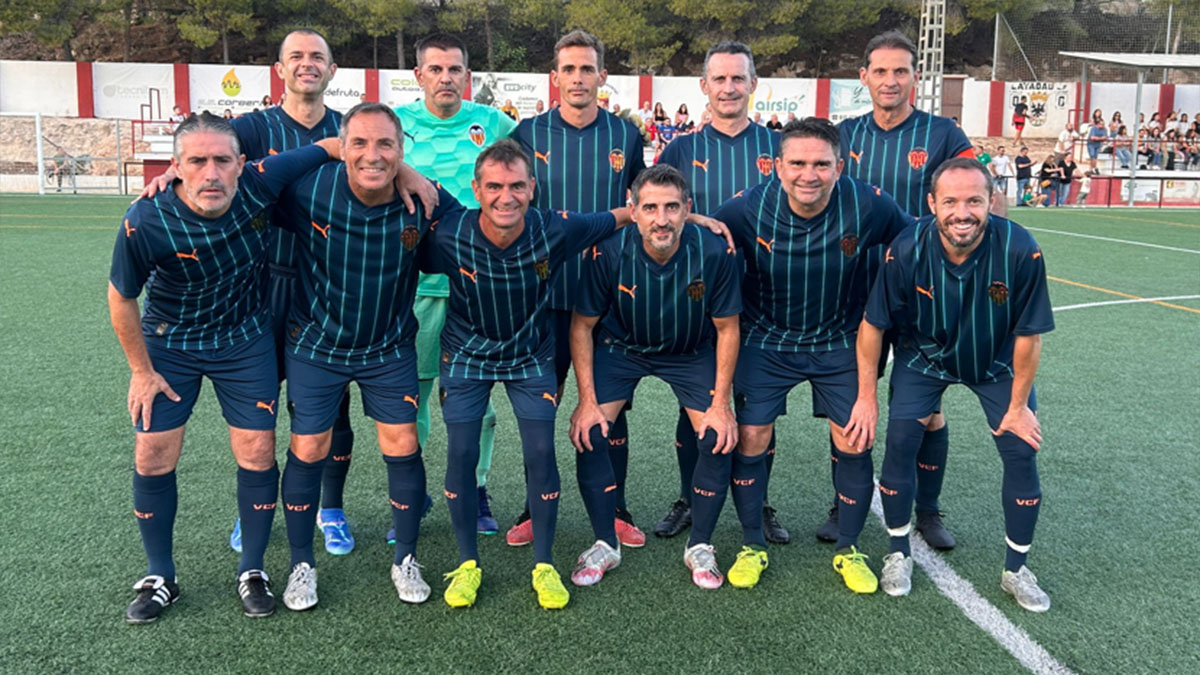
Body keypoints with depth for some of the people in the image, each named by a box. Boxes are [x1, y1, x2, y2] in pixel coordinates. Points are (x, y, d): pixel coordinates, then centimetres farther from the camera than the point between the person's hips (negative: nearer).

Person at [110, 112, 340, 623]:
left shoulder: (259, 185, -26)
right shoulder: (146, 224, -28)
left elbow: (331, 146, -12)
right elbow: (121, 300, -11)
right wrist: (142, 371, -3)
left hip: (245, 341, 1)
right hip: (169, 344, -1)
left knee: (257, 454, 0)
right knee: (152, 459, 0)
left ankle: (251, 571, 20)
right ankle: (159, 578, 21)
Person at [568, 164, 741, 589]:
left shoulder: (714, 253, -26)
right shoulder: (609, 252, -27)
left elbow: (727, 329, -11)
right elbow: (583, 325, -13)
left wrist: (721, 404, -12)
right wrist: (587, 400, -16)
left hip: (691, 353, 0)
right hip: (620, 347, 0)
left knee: (719, 438, -13)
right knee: (589, 434, -15)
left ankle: (700, 546, 10)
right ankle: (605, 545, 6)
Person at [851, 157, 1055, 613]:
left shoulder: (1020, 251, -31)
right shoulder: (906, 251, -29)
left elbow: (1028, 335, -17)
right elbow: (873, 325, -15)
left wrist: (1018, 405, -9)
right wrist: (866, 397, -10)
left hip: (998, 363, 0)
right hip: (924, 358, 0)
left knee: (1022, 450, -4)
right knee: (900, 440, -11)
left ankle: (1016, 570, 17)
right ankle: (899, 554, 12)